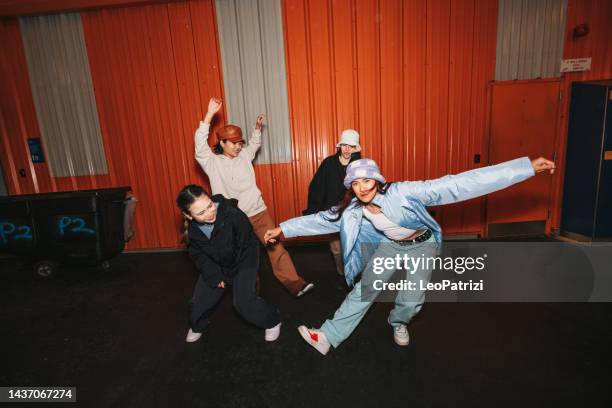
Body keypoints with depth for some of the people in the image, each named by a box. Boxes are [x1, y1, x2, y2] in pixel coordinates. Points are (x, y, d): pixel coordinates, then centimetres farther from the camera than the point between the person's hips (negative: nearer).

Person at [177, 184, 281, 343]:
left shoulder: (234, 215, -34)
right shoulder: (192, 228, -17)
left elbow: (244, 248, -20)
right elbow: (198, 254, -2)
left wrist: (228, 276, -9)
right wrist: (214, 276, -13)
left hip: (243, 259, -4)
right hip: (214, 264, 5)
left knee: (243, 302, -16)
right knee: (199, 302, 7)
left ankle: (272, 321, 13)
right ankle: (197, 326, 42)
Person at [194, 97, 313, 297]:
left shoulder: (244, 156, 9)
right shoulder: (213, 163, -3)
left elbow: (254, 144, 26)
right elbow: (200, 144, -17)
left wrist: (257, 127, 8)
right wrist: (210, 114, -22)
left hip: (258, 213, 3)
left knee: (276, 247, -1)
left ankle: (296, 285, 4)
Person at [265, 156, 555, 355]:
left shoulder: (403, 192, -35)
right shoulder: (351, 211, -21)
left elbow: (459, 185, -38)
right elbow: (318, 220, -10)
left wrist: (527, 167, -38)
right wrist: (283, 229, -7)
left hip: (422, 244, -2)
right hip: (391, 244, 2)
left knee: (412, 300, -6)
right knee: (365, 289, -6)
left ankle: (398, 322, 32)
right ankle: (328, 338, 3)